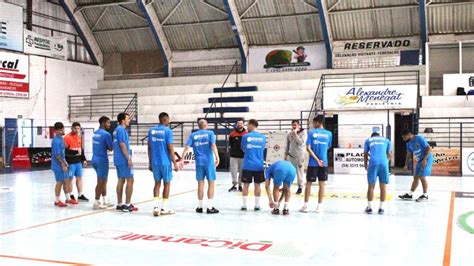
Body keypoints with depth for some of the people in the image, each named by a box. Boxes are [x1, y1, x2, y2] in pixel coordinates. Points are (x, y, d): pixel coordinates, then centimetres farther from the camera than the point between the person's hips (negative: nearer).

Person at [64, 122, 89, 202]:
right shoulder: (67, 137, -11)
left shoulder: (79, 137, 12)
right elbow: (65, 150, -16)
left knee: (79, 177, 9)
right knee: (70, 178, 1)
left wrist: (84, 159, 17)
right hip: (70, 162, -7)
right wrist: (75, 152, -23)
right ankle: (71, 196, 10)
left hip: (78, 161, 7)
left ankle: (80, 195, 16)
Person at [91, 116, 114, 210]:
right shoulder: (106, 134, -14)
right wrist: (108, 147, 8)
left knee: (104, 181, 17)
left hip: (95, 159, 9)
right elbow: (111, 148, -12)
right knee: (101, 182, -2)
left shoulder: (95, 133, 13)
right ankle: (96, 203, 2)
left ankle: (105, 201, 22)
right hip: (102, 160, -9)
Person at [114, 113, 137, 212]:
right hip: (123, 160, -9)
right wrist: (129, 158, -17)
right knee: (130, 180, -5)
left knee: (121, 180, 11)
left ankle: (119, 204, 14)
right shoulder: (121, 130, -13)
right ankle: (127, 205, -5)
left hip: (118, 160, 9)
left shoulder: (117, 129, 16)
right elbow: (122, 145, -19)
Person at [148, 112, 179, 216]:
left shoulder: (151, 130, 7)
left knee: (157, 183, 12)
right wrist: (175, 163, -6)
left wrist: (150, 163, 17)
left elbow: (149, 148, 10)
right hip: (165, 162, -5)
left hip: (154, 162, 5)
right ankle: (164, 208, 9)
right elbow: (170, 148, -12)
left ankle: (156, 206, 1)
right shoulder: (167, 131, -9)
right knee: (167, 184, 7)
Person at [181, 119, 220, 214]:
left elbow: (187, 147, -2)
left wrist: (182, 159, -3)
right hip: (209, 161, -3)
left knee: (200, 184, 11)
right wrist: (217, 157, -18)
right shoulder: (210, 133, 0)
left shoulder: (193, 135, 7)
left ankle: (200, 207, 17)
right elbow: (213, 145, -13)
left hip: (199, 162, 3)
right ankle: (210, 207, 3)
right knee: (211, 184, 4)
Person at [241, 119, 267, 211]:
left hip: (247, 165, -2)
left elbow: (243, 149, 9)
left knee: (246, 185, 6)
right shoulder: (263, 137, 2)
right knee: (257, 185, 9)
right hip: (259, 165, 2)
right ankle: (257, 205, 13)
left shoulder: (245, 137, -5)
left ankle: (244, 205, 10)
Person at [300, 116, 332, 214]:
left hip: (313, 163, -2)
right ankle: (319, 206, 9)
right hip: (324, 163, 2)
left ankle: (305, 206, 8)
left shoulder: (311, 133, -4)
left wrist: (317, 160, -12)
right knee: (321, 184, 7)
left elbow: (308, 148, -11)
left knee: (308, 183, 6)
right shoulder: (329, 134, 4)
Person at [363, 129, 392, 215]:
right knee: (383, 187, 9)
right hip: (384, 163, 1)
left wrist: (365, 165, 35)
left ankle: (369, 208, 11)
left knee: (371, 186, 8)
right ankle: (381, 208, 9)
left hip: (373, 163, 0)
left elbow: (365, 155, 21)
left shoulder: (368, 140, 23)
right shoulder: (386, 140, 25)